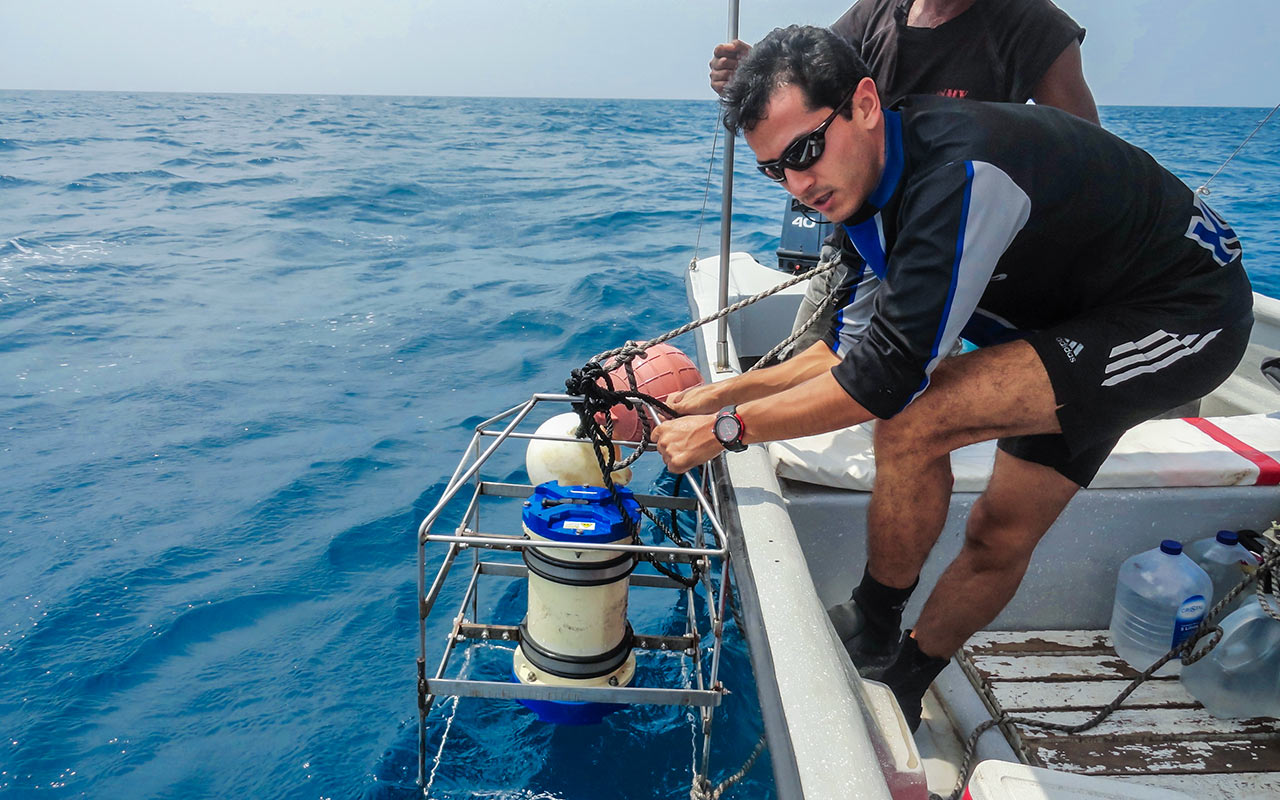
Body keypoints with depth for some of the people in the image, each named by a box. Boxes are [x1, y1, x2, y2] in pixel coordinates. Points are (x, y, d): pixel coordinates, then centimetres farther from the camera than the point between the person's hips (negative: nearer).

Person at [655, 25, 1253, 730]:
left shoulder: (961, 173, -33)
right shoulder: (869, 179, -4)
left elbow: (890, 376, -33)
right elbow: (864, 348, 2)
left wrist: (728, 429, -24)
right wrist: (724, 392, -4)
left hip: (1183, 316, -8)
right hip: (1072, 318, 8)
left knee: (913, 420, -24)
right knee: (1000, 533, 8)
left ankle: (873, 636, -2)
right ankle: (898, 690, 27)